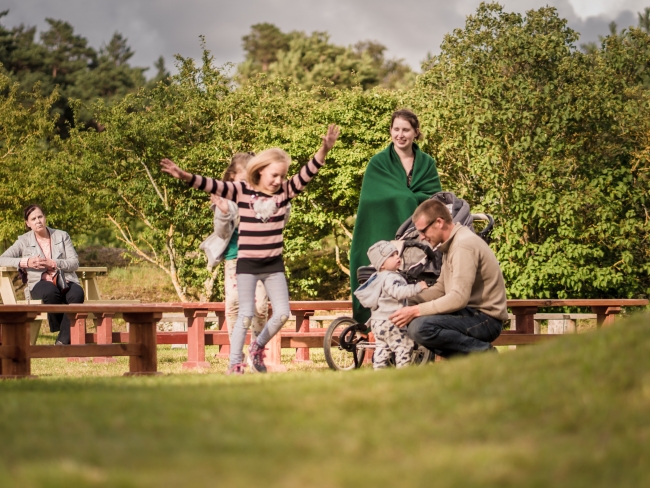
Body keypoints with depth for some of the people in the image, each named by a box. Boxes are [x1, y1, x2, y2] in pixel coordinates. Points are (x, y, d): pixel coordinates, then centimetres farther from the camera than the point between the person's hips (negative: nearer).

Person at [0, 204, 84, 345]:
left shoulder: (62, 236, 15)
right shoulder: (24, 241, 12)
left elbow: (75, 263, 5)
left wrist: (52, 263, -12)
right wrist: (26, 262, -12)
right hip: (40, 283, -1)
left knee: (77, 294, -36)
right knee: (51, 292, -40)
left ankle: (63, 340, -30)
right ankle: (60, 330, -18)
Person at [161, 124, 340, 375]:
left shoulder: (285, 191, 0)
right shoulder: (241, 191, -7)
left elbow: (307, 173, -8)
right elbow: (212, 185, -16)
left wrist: (324, 150, -22)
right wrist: (185, 176, -30)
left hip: (274, 264, 3)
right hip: (247, 263, -3)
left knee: (282, 313, 1)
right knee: (246, 315, -7)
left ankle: (258, 347, 25)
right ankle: (235, 364, 3)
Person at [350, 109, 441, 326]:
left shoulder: (427, 164, 12)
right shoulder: (379, 164, 3)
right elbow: (392, 198, -9)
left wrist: (407, 199, -15)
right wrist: (419, 199, -10)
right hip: (385, 235, -2)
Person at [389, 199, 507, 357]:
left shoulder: (464, 245, -18)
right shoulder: (451, 244, 14)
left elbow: (458, 298, -26)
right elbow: (440, 288, 16)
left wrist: (416, 311, -22)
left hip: (486, 318, -11)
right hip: (473, 313, 11)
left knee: (419, 327, -27)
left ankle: (483, 351, -13)